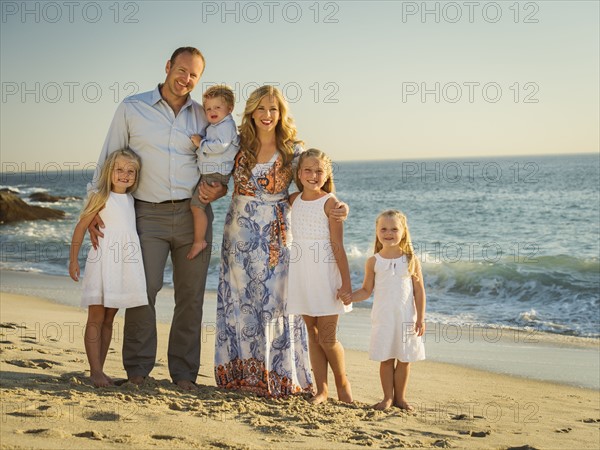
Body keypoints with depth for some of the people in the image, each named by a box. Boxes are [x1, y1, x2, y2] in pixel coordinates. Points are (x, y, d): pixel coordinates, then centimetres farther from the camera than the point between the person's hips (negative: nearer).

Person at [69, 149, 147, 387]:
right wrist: (73, 259, -6)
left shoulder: (131, 199, 12)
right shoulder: (101, 198, -5)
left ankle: (99, 369, 16)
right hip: (103, 263, -6)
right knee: (96, 318, -2)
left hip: (125, 265, 6)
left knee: (108, 320, 10)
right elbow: (81, 227, -3)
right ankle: (95, 370, -1)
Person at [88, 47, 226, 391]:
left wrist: (220, 188, -2)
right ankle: (138, 368, 5)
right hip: (148, 214, -2)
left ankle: (184, 372, 13)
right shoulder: (132, 108, 5)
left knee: (191, 294, 3)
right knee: (143, 289, -10)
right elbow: (109, 159, 6)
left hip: (194, 215, 2)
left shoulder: (204, 117, 11)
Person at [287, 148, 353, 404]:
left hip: (325, 275, -5)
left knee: (327, 337, -2)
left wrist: (346, 282, -12)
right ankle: (321, 389, 15)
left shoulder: (330, 202, -8)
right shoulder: (294, 200, 8)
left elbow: (337, 246, -10)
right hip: (301, 274, 6)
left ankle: (342, 383, 21)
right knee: (313, 334, 8)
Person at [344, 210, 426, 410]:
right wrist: (350, 297, -14)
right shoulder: (374, 262, -1)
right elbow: (366, 290, 4)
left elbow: (419, 291, 1)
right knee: (386, 359, 5)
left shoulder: (411, 260, -2)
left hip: (406, 318, 0)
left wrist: (420, 318, -2)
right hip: (382, 318, 0)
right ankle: (388, 397, 17)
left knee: (404, 359, 7)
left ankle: (400, 397, 20)